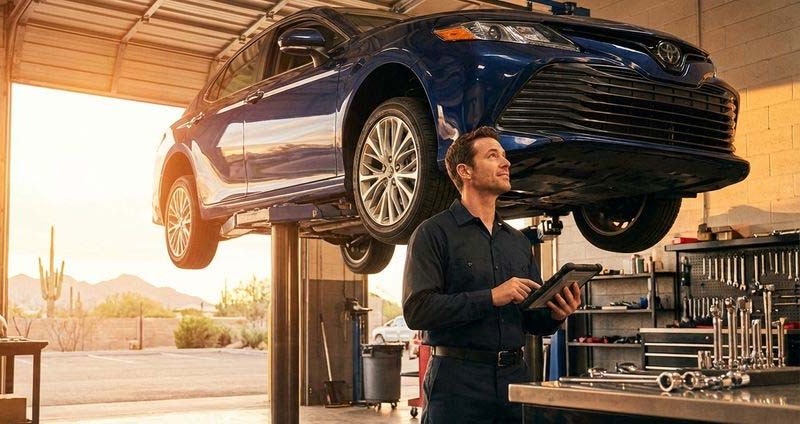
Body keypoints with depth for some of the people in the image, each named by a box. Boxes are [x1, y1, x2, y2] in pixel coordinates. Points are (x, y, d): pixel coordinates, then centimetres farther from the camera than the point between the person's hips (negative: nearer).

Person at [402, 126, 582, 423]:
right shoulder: (434, 233, -4)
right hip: (458, 380, -6)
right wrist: (491, 298, -21)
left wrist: (555, 315, -5)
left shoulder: (518, 241, 16)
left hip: (515, 376, 6)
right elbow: (417, 310, -15)